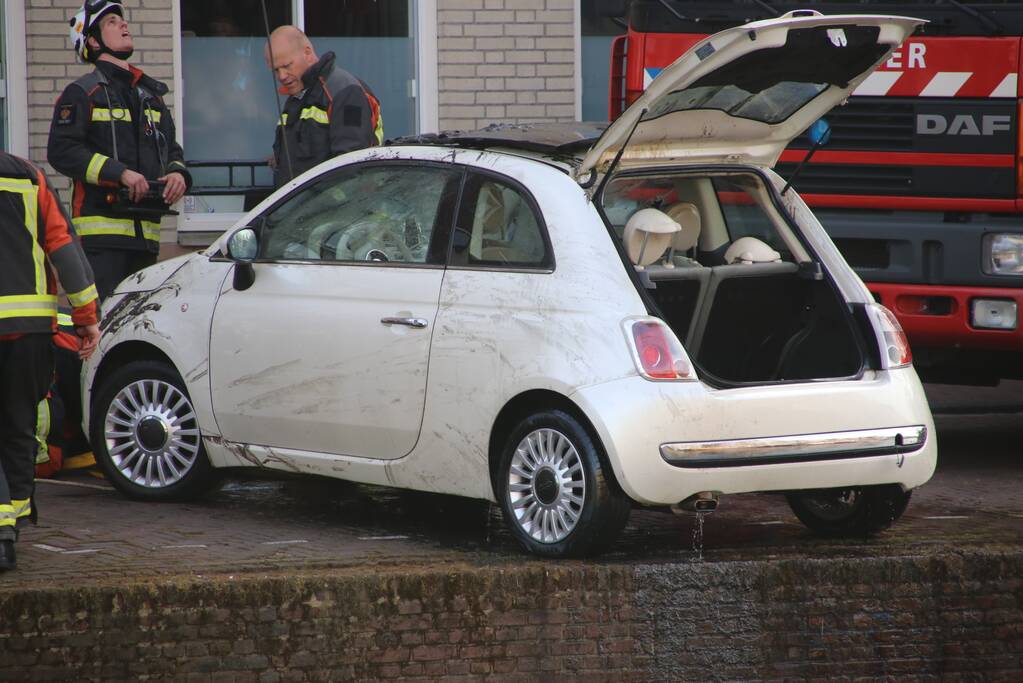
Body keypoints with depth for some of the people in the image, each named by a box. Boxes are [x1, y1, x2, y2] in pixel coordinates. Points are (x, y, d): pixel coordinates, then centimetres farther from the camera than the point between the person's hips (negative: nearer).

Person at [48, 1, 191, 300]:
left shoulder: (151, 95, 23)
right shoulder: (82, 93, 0)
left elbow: (171, 149, 27)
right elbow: (62, 150, -11)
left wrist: (178, 174, 2)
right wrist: (120, 173, -19)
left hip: (146, 230, 7)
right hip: (101, 226, -7)